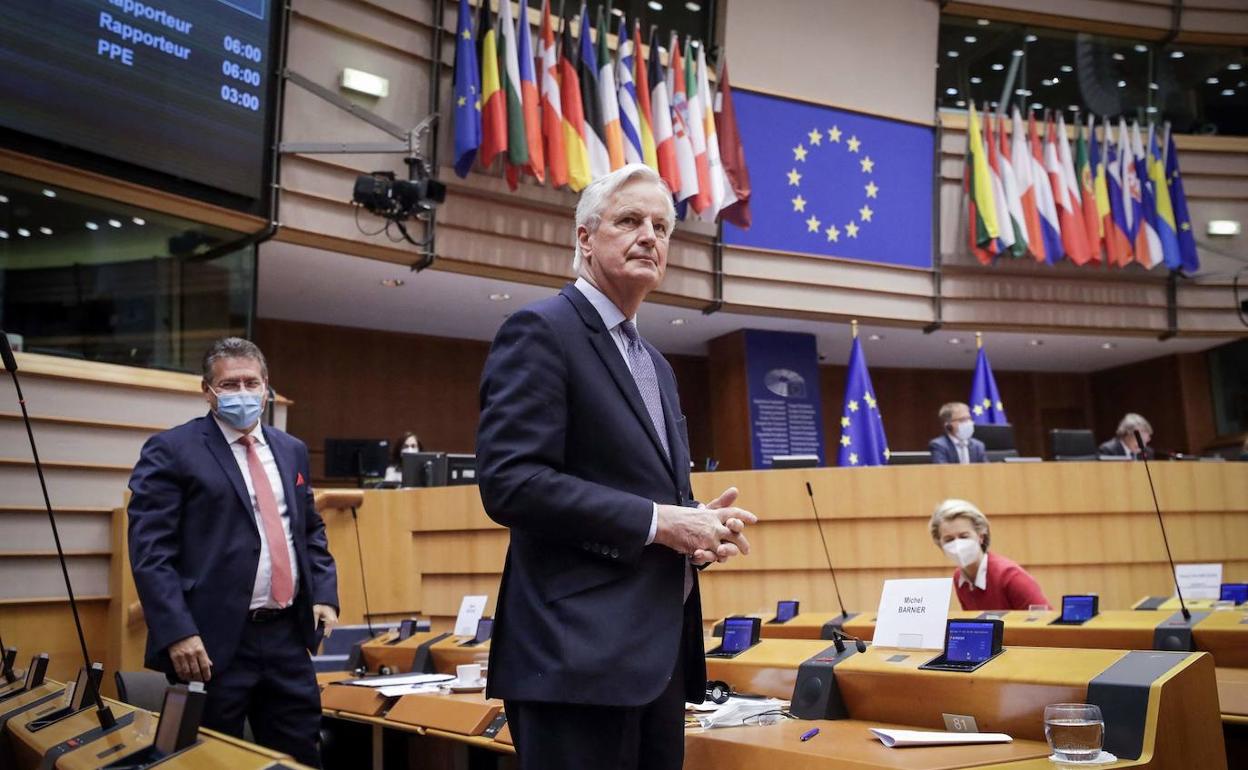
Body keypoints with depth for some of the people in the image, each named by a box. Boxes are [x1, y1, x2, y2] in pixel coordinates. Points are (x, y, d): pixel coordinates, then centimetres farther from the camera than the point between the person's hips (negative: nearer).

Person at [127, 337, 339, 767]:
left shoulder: (291, 451, 14)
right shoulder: (171, 451, -5)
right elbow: (150, 551, -11)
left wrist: (324, 595, 5)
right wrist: (177, 633, -20)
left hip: (286, 635, 5)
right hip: (215, 640, -5)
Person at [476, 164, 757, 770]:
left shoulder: (656, 365, 19)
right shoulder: (541, 331, -7)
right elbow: (510, 482, -19)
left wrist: (699, 526, 1)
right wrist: (658, 522, -18)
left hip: (659, 651, 9)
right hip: (580, 654, -9)